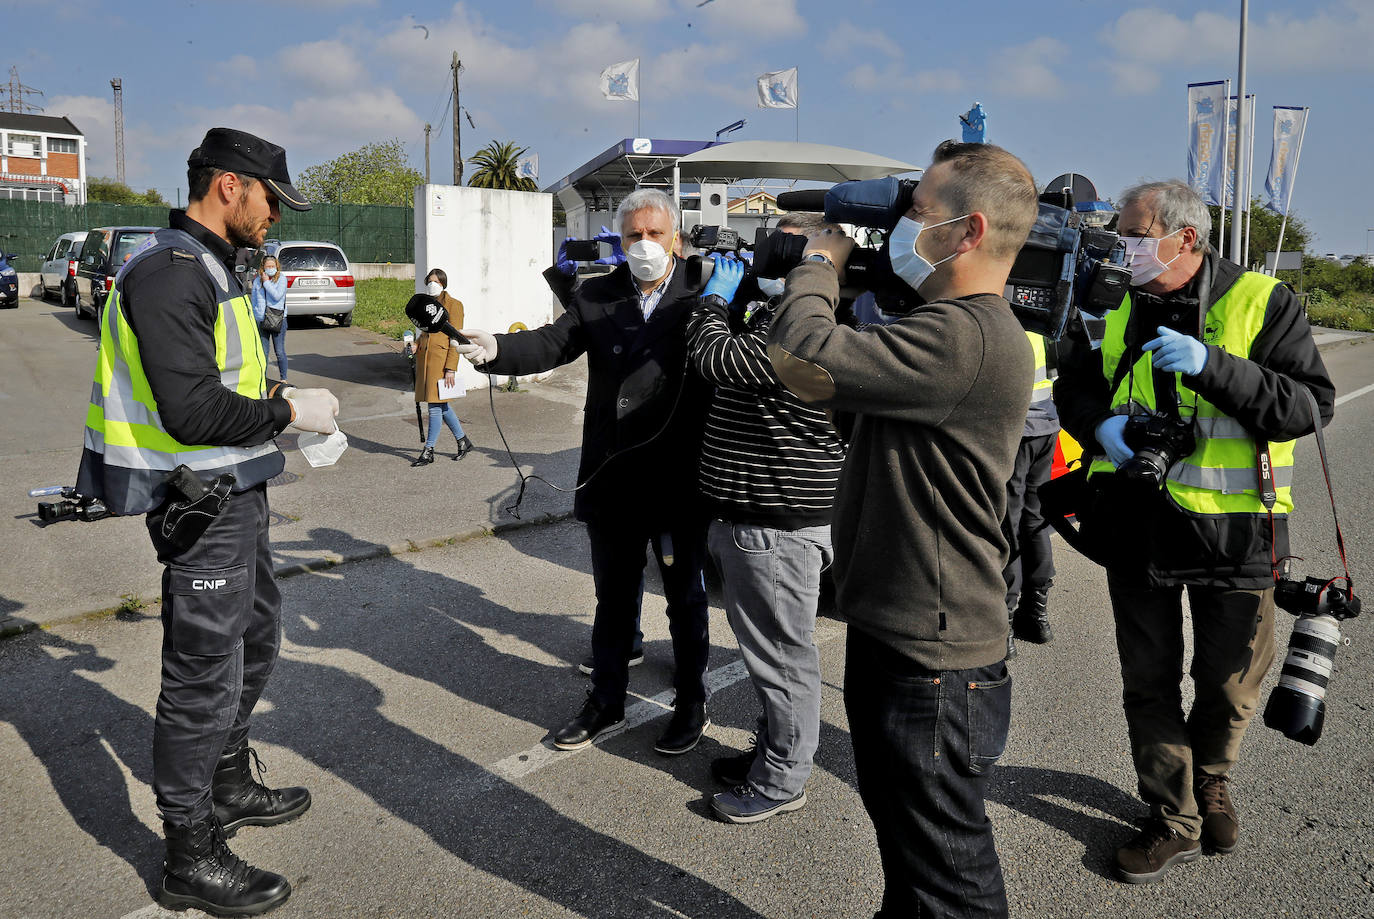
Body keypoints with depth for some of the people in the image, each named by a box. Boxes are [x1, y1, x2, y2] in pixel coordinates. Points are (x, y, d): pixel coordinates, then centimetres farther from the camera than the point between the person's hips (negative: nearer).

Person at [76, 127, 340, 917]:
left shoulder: (210, 266, 15)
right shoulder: (169, 274, -20)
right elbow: (191, 410, -28)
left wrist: (275, 396, 8)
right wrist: (288, 411, -17)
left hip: (238, 492, 11)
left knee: (256, 639, 23)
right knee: (204, 675, -1)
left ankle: (230, 787, 42)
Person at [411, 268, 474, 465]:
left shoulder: (453, 305, -5)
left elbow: (455, 340, -10)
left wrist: (451, 369, -16)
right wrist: (416, 346, 5)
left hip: (441, 359, -8)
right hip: (424, 358, 8)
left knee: (436, 404, -6)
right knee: (441, 405, 11)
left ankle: (429, 450, 2)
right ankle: (463, 441, 24)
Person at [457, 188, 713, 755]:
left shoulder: (699, 299, -5)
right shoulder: (597, 296, 4)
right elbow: (554, 343, -9)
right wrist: (497, 349, -25)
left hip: (678, 482, -3)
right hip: (611, 480, 3)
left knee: (685, 599, 14)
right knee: (614, 598, 18)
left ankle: (691, 704, 33)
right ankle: (606, 703, 36)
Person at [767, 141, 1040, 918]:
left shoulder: (966, 337, -25)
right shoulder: (961, 328, 11)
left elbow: (800, 359, -32)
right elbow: (828, 387, 18)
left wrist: (820, 261, -12)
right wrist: (832, 269, 8)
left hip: (935, 668, -11)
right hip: (896, 640, 11)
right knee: (902, 835, 29)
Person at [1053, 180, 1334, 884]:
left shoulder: (1261, 302, -8)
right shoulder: (1117, 311, 5)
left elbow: (1310, 404, -15)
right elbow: (1073, 385, 14)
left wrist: (1210, 366, -28)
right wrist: (1099, 424, -9)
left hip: (1231, 528, -3)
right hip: (1137, 526, 3)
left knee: (1230, 685, 13)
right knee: (1148, 681, 11)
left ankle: (1210, 781, 42)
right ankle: (1173, 820, 27)